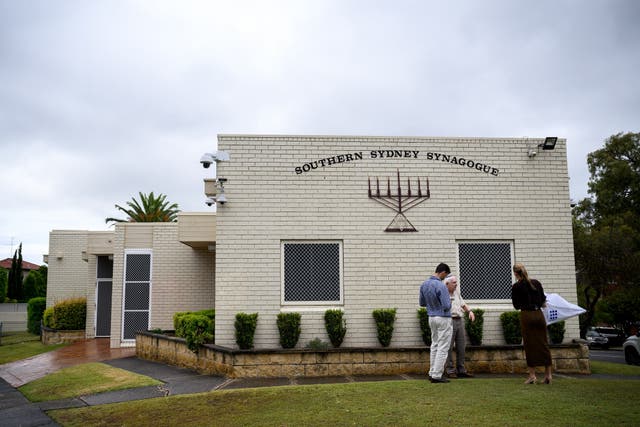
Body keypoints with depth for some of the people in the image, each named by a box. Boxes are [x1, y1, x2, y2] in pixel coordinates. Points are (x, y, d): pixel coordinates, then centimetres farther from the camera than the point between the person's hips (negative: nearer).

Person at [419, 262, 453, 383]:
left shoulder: (424, 284, 3)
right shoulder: (441, 286, -23)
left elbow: (422, 303, 11)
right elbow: (447, 306, -23)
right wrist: (449, 302, -1)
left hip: (432, 318, 8)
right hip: (443, 319, -8)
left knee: (435, 346, 16)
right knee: (443, 348, -1)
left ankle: (432, 373, 18)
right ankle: (436, 376, 0)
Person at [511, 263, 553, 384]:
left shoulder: (516, 287, -5)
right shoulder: (536, 283, 5)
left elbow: (516, 305, 2)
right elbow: (543, 301, 10)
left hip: (526, 316, -3)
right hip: (538, 314, 3)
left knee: (530, 345, 3)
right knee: (543, 344, 9)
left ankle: (532, 375, 3)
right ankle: (548, 374, 13)